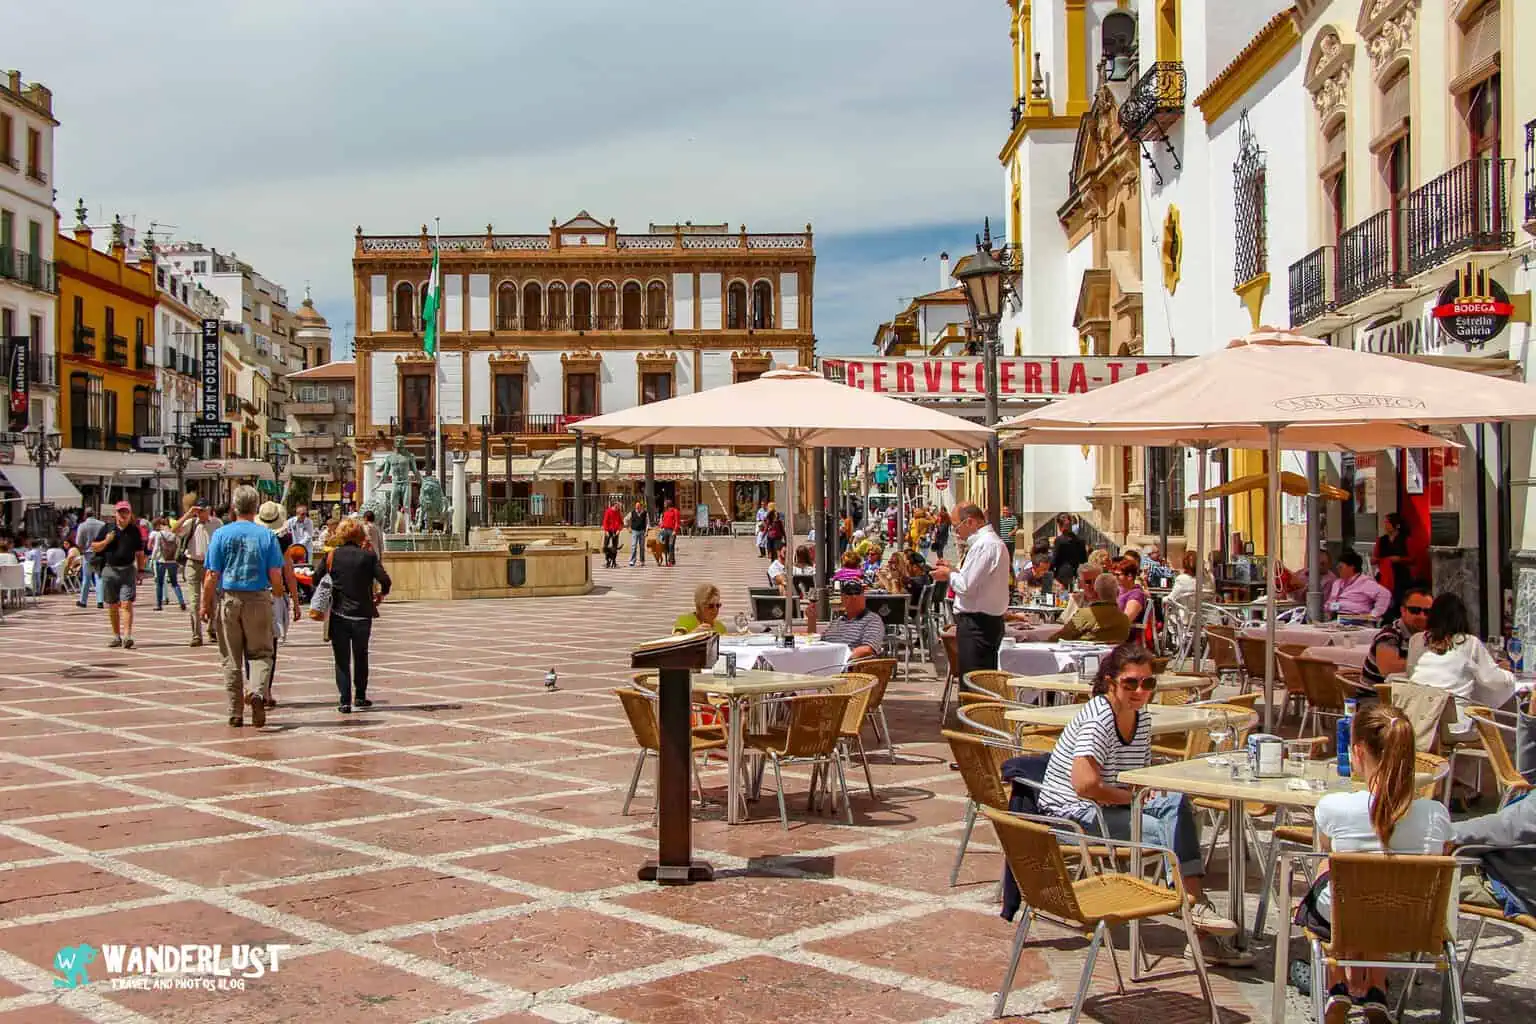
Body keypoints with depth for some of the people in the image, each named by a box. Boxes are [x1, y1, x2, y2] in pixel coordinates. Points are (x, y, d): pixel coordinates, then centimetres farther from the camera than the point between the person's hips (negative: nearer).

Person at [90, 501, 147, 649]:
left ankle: (127, 637, -19)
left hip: (128, 570, -2)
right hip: (110, 570, 2)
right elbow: (94, 548, 9)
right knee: (112, 606, 9)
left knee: (127, 604, -12)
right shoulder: (107, 529, 6)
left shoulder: (134, 531, 7)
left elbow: (140, 553, 11)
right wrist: (106, 541, -9)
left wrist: (140, 571, 5)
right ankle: (116, 636, 19)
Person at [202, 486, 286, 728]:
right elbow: (276, 576, -4)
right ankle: (257, 692, -18)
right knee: (261, 653, 10)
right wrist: (278, 593, 16)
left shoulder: (221, 534, -3)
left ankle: (235, 713, 14)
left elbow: (212, 575, -4)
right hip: (258, 599, -1)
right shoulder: (266, 535, -3)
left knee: (231, 659, 10)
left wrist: (207, 603, 6)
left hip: (228, 599, 1)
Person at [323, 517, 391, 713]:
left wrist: (327, 597, 13)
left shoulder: (332, 555, -3)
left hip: (339, 614, -1)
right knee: (361, 656, 19)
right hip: (362, 614, 1)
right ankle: (360, 696, 24)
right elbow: (385, 580, -12)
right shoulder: (369, 556, -4)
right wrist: (381, 594, 8)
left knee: (342, 659, 5)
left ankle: (344, 701, -3)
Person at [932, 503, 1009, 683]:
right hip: (991, 621, 10)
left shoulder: (984, 545, -16)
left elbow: (967, 587, -20)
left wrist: (949, 574, -3)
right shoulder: (994, 542, 16)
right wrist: (954, 571, 15)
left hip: (976, 625, -10)